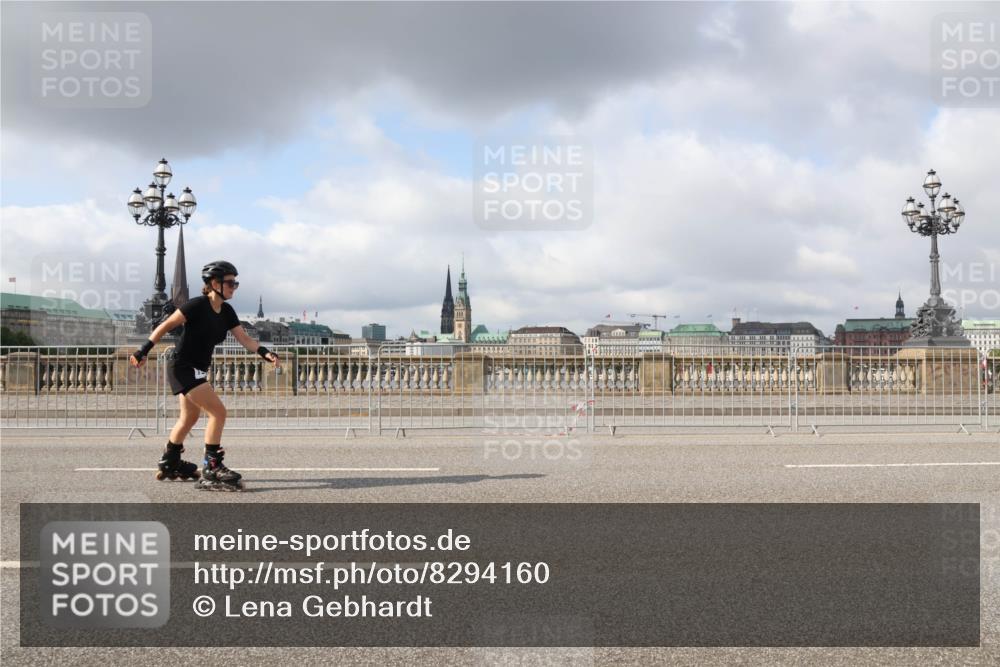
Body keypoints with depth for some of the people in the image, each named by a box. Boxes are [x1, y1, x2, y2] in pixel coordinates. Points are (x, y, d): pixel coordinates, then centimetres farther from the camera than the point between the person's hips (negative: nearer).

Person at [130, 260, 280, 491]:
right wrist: (144, 350, -17)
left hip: (197, 370, 9)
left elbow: (244, 338, -1)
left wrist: (265, 352, -18)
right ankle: (211, 469, -13)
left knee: (189, 419, 22)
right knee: (218, 412, -16)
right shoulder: (198, 306, -18)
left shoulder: (227, 312, 4)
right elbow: (166, 325, -16)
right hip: (182, 368, -9)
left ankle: (169, 463, 41)